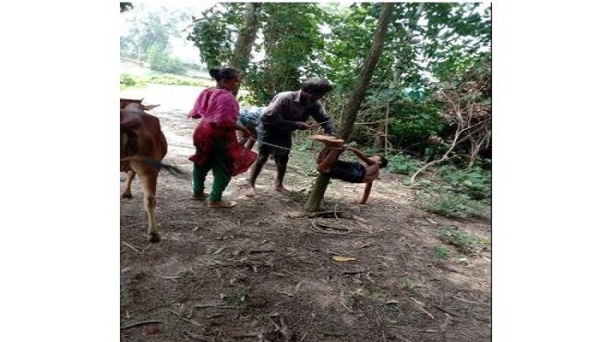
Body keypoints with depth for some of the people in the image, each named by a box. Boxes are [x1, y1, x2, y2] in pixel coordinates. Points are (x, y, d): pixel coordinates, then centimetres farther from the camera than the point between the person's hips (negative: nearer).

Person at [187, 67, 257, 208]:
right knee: (224, 169, 4)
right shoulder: (226, 96, -21)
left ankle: (198, 192, 39)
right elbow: (225, 121, -27)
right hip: (219, 137, -9)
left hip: (202, 133, 10)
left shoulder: (207, 92, 7)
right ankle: (215, 200, 11)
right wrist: (242, 128, -15)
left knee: (202, 163, 23)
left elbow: (195, 113, 12)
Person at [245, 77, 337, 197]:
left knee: (283, 159, 11)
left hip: (285, 133, 6)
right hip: (269, 129, -6)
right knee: (262, 157, -8)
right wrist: (295, 124, -39)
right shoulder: (284, 98, -34)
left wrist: (332, 134, -33)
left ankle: (279, 185, 28)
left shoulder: (315, 104, -18)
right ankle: (251, 185, 3)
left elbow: (326, 119, -12)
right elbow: (268, 118, -37)